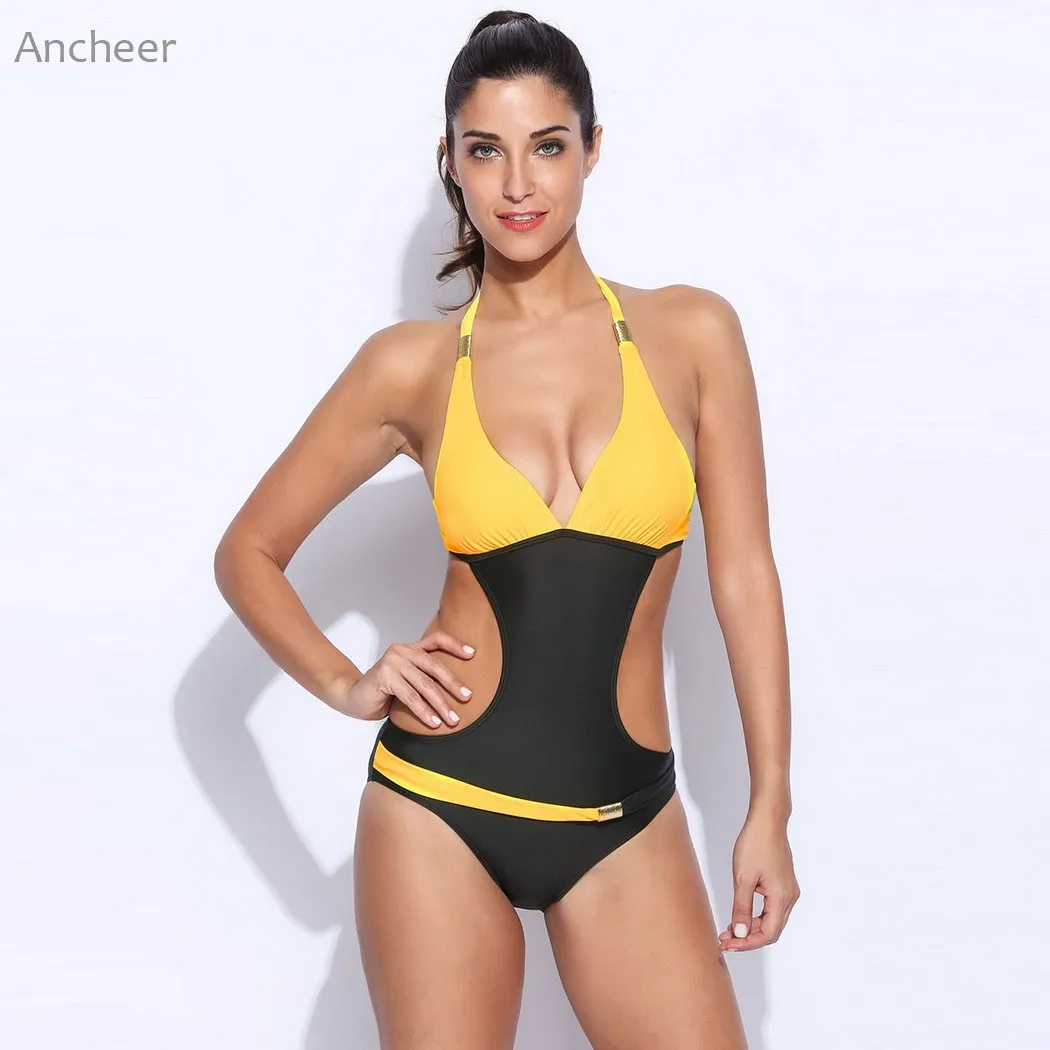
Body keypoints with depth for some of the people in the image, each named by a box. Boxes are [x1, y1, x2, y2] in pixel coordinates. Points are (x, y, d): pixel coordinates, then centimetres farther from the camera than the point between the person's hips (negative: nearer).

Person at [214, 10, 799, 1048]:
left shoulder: (690, 333, 0)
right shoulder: (411, 365, 0)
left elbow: (743, 573, 2)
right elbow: (248, 552, 10)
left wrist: (769, 804, 1)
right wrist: (344, 683, -5)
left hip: (624, 822, 1)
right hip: (439, 805, 0)